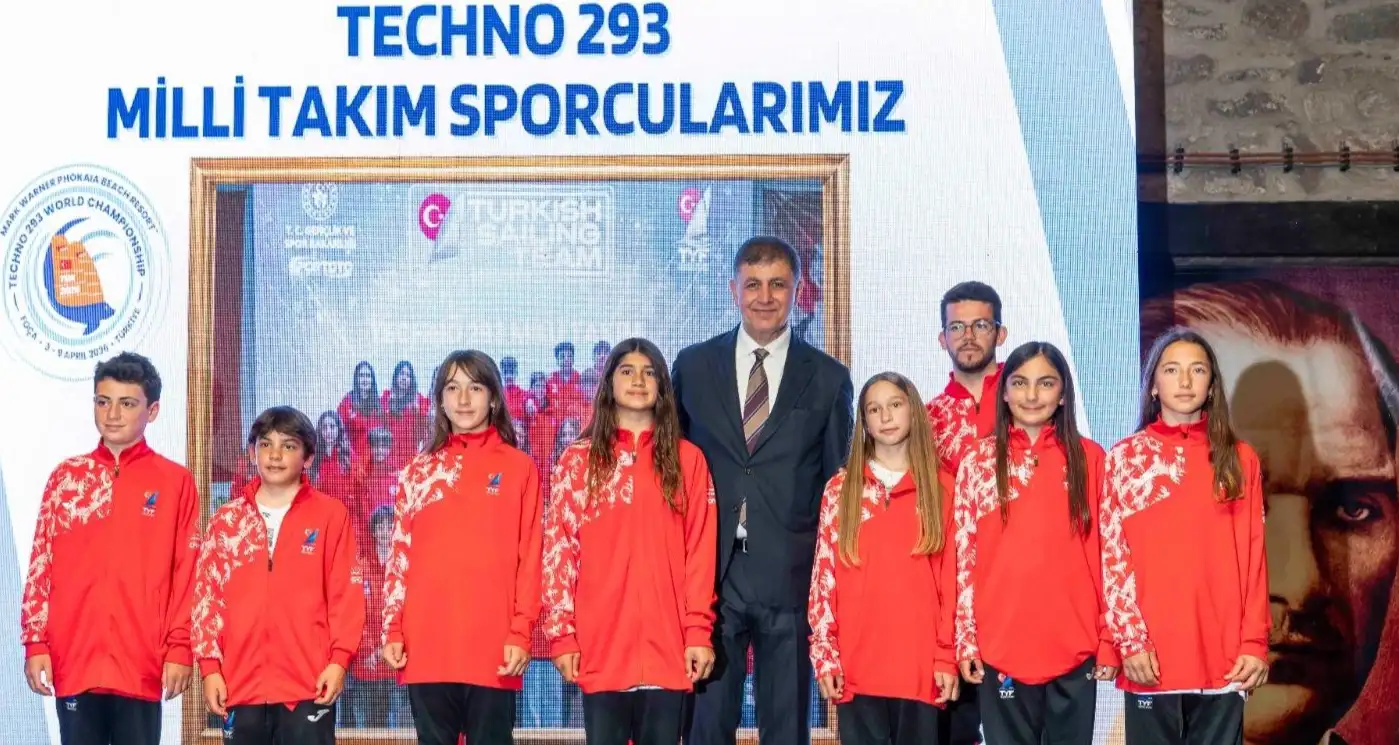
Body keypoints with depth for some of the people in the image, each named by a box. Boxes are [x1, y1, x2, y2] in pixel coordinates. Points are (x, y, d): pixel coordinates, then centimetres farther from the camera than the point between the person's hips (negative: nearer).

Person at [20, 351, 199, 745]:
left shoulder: (176, 481, 2)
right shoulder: (67, 476, 9)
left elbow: (187, 574, 0)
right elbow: (41, 565, 8)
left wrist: (179, 649, -5)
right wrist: (35, 642, 2)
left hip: (142, 665, -2)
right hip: (72, 661, 2)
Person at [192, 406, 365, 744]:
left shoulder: (331, 514, 3)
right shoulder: (226, 519, 11)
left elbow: (347, 594, -1)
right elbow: (207, 596, 8)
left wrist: (339, 659, -9)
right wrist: (210, 666, 1)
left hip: (308, 682, -3)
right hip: (240, 683, 3)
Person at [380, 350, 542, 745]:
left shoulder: (519, 468, 4)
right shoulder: (419, 471, 12)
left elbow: (529, 559, 0)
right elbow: (399, 555, 10)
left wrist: (521, 632, -7)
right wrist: (393, 629, 2)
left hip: (493, 645, -2)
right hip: (426, 644, 2)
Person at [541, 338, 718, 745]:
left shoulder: (688, 460, 7)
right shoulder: (579, 459, 6)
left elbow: (701, 553, 3)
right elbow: (558, 549, 2)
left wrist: (699, 631, -4)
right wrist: (561, 634, -4)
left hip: (668, 644, 0)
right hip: (599, 644, 0)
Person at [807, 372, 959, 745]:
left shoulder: (941, 488, 6)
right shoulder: (840, 488, 7)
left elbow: (951, 580, 3)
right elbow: (824, 576, 4)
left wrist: (946, 656, -2)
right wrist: (824, 655, -2)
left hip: (921, 663, 0)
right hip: (856, 664, 0)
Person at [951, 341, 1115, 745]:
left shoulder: (1090, 458, 4)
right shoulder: (979, 461, 3)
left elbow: (1107, 554, 4)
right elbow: (965, 557, 3)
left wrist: (1109, 640, 1)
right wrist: (966, 641, -1)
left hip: (1075, 648, 0)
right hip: (1000, 649, 0)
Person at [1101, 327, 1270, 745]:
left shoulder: (1239, 459, 8)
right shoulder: (1124, 457, 4)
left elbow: (1253, 557, 5)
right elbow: (1113, 555, 0)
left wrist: (1255, 643, -2)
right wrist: (1130, 640, -9)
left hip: (1224, 656, 1)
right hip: (1151, 656, -1)